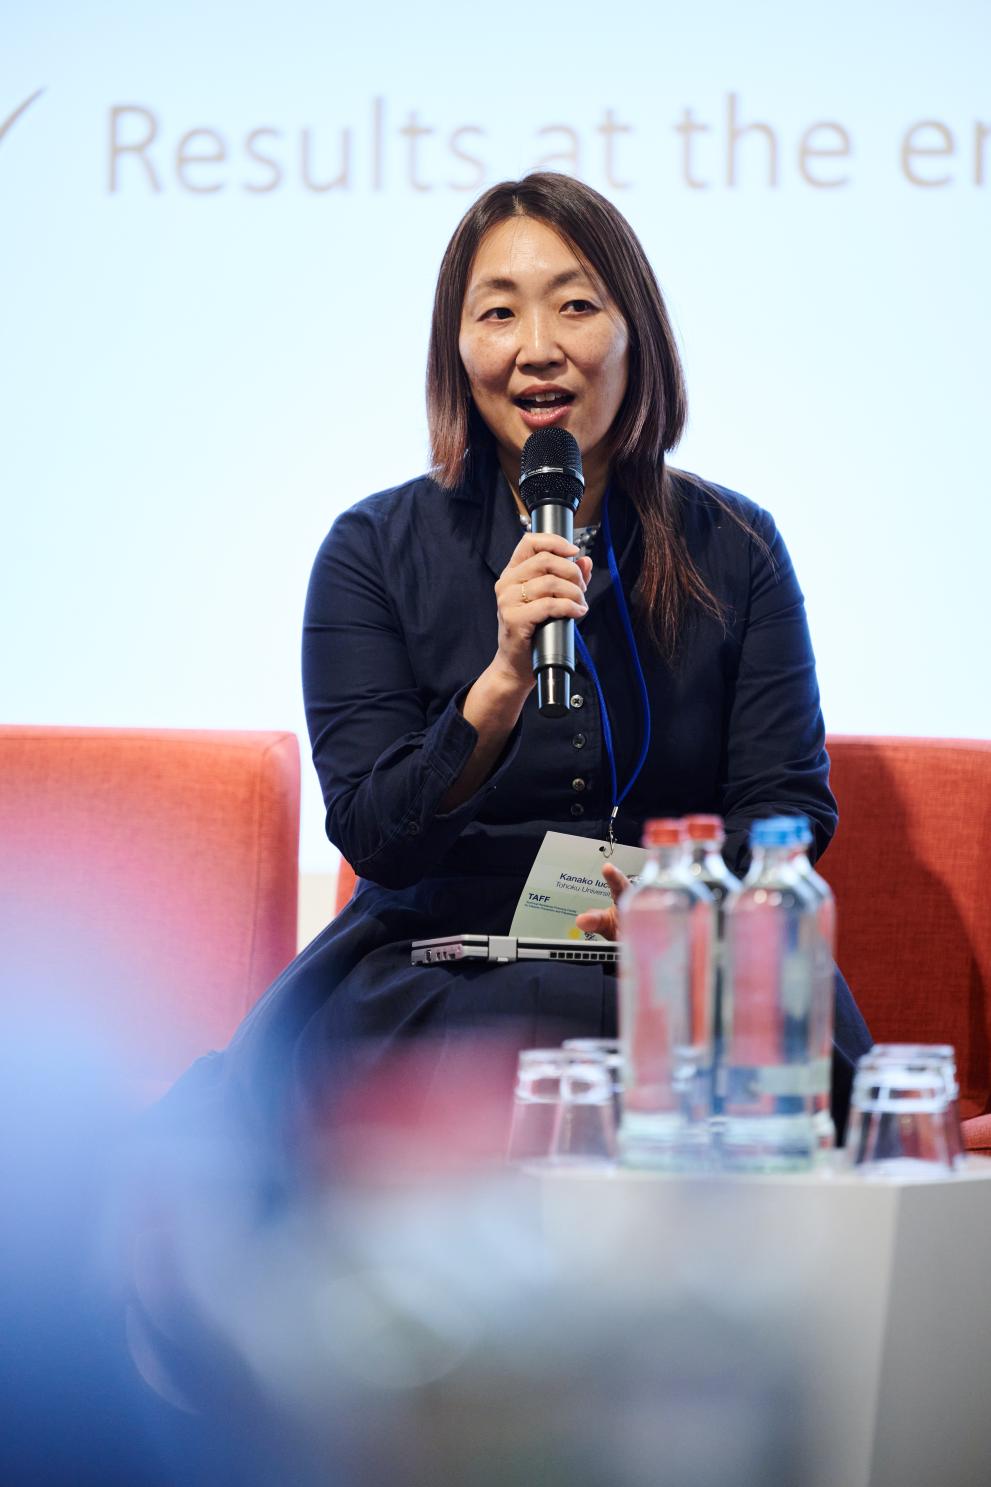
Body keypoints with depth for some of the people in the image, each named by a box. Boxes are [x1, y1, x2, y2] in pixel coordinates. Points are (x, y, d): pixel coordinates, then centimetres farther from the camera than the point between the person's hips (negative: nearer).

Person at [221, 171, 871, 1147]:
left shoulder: (734, 550, 7)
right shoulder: (376, 551, 3)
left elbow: (788, 804, 3)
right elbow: (371, 836, -5)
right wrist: (505, 680, -21)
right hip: (431, 979, -1)